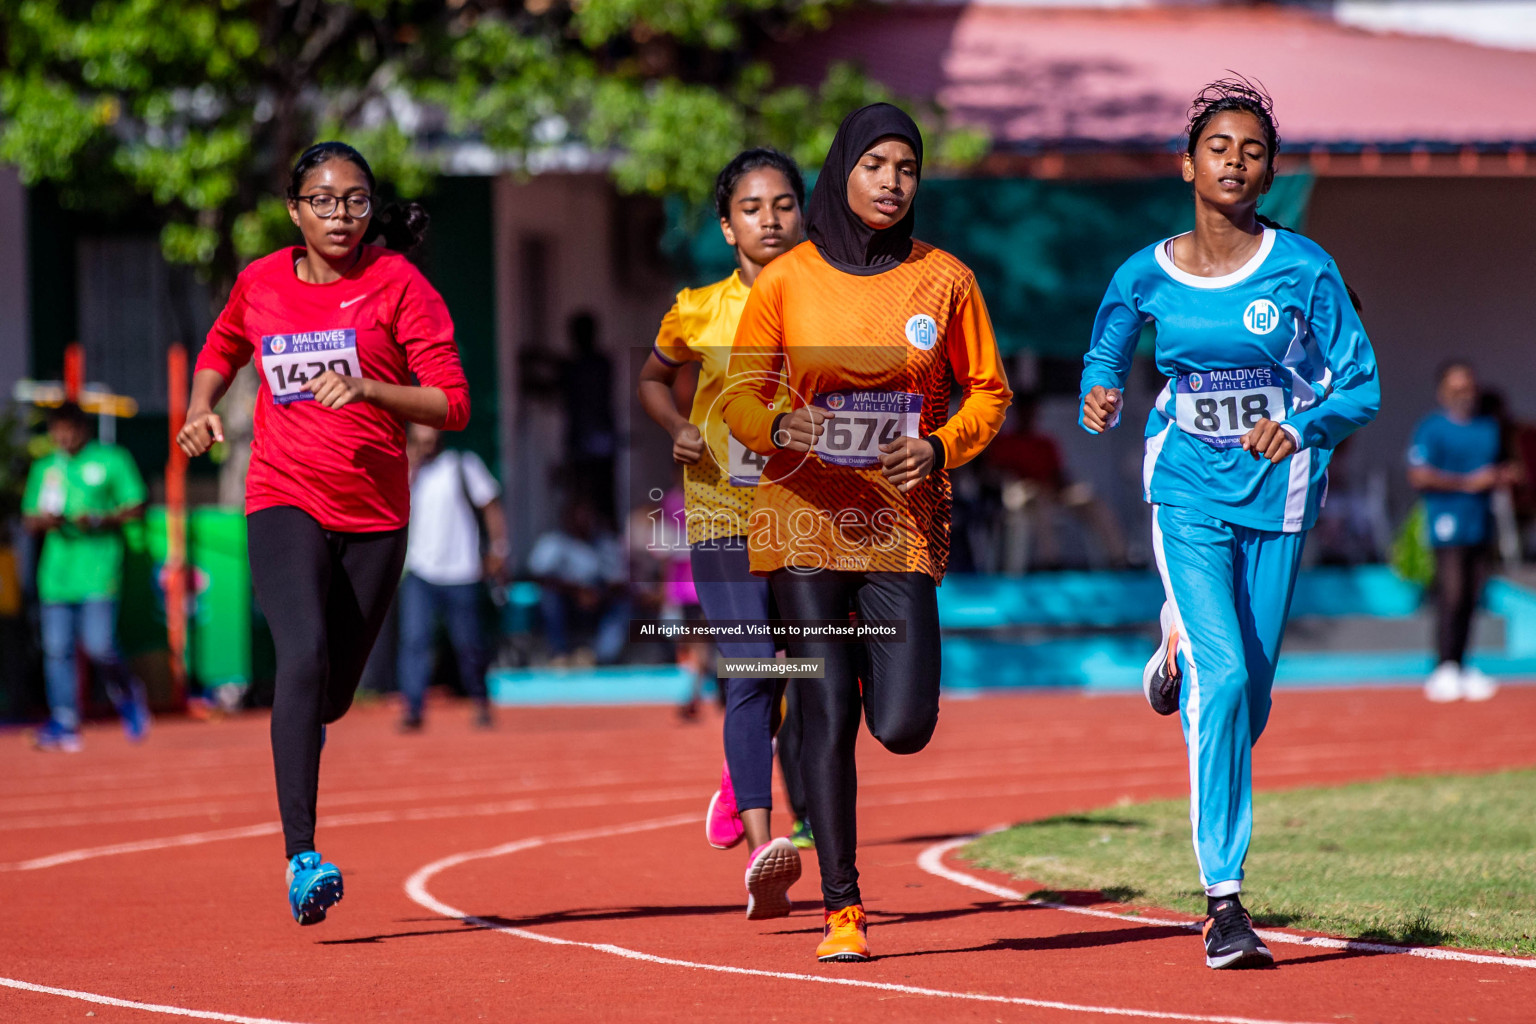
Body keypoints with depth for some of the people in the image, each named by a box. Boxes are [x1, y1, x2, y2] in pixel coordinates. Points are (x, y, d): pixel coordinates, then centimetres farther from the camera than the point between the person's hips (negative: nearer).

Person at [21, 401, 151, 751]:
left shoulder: (111, 460, 3)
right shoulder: (45, 468, 16)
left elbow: (136, 508, 2)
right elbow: (29, 518, 18)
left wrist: (100, 520, -14)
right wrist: (43, 521, -5)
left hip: (98, 573, -4)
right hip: (56, 573, 4)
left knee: (98, 646, -12)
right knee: (56, 650, -2)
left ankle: (128, 696, 16)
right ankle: (64, 725, 1)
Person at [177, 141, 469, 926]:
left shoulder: (398, 285, -4)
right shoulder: (260, 284, 4)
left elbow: (452, 404, -8)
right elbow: (221, 352, 26)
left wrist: (367, 388, -23)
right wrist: (201, 408, 6)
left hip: (374, 513, 1)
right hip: (285, 501, -1)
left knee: (332, 691, 11)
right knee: (304, 657, -24)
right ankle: (301, 858, -29)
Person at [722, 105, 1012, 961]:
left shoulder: (944, 280, 3)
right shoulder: (786, 280, 1)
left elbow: (989, 392, 10)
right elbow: (741, 398, 5)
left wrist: (939, 447, -9)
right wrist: (778, 426, -17)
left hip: (903, 520, 1)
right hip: (805, 513, -1)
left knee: (903, 725, -8)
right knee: (827, 716, -4)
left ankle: (872, 654, 30)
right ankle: (843, 909, 3)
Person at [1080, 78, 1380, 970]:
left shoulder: (1302, 268, -7)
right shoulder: (1146, 276, -1)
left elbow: (1362, 387, -4)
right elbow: (1105, 355, 16)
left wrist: (1303, 428, -24)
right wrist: (1100, 399, -7)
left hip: (1278, 492, 1)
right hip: (1189, 491, -1)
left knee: (1249, 700, 8)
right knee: (1226, 677, -18)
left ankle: (1181, 649, 47)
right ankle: (1225, 901, -15)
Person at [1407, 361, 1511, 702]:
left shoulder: (1489, 428, 18)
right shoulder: (1431, 428, -4)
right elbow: (1419, 476, -13)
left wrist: (1504, 477, 5)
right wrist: (1468, 482, -14)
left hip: (1480, 522, 6)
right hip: (1448, 524, -6)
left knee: (1471, 597, 5)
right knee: (1451, 595, -11)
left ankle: (1460, 667, 10)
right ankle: (1444, 669, -8)